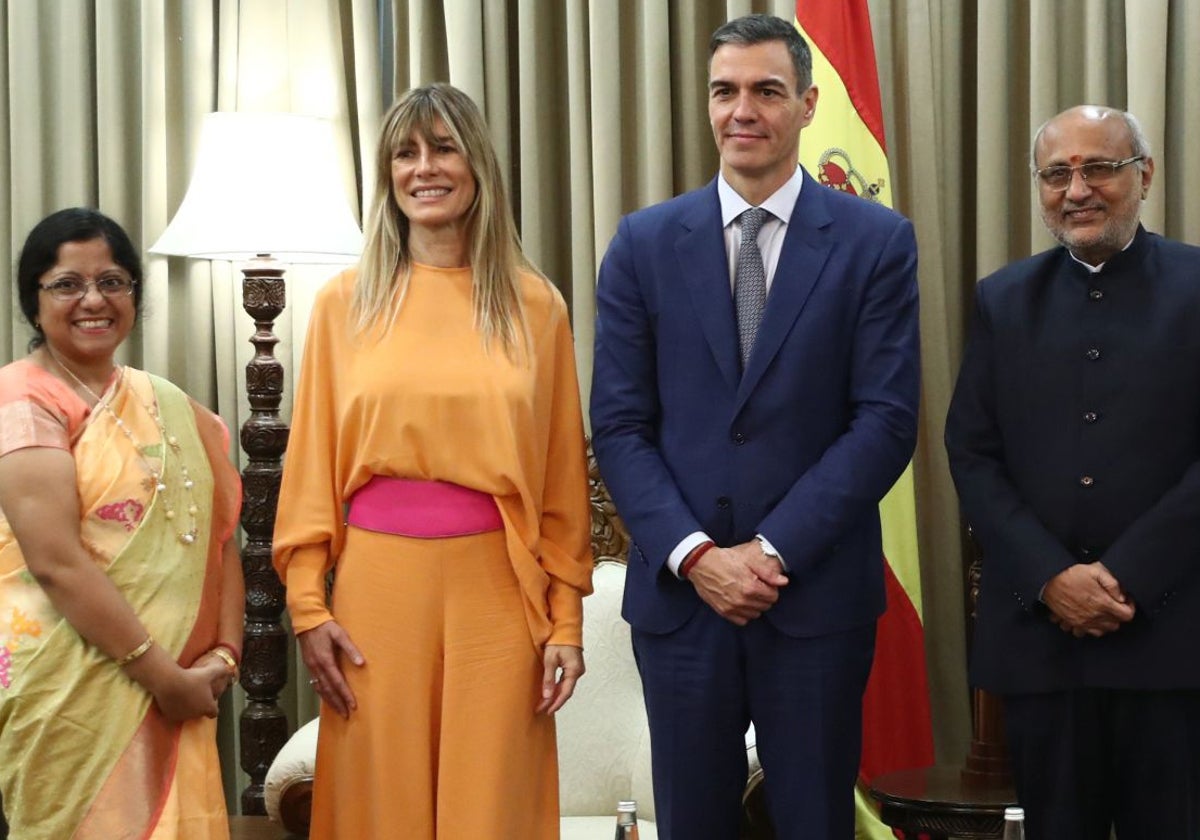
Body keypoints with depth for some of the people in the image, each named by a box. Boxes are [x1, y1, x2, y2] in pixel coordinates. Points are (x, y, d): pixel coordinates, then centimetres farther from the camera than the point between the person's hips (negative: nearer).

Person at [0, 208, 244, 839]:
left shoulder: (169, 407, 12)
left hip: (175, 688, 6)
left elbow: (220, 535, 11)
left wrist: (223, 653, -4)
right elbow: (56, 561, -16)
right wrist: (164, 673, -15)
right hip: (72, 687, -6)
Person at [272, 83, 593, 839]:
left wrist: (566, 619, 1)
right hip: (378, 586, 0)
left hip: (496, 589, 0)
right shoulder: (345, 302, 4)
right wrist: (309, 607, -1)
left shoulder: (535, 306, 4)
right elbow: (312, 468, 5)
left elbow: (563, 479, 4)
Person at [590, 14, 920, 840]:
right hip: (678, 592, 2)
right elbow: (619, 423, 0)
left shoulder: (877, 241, -1)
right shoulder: (645, 243, 3)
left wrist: (776, 550, -13)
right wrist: (694, 554, -12)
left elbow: (887, 420, -7)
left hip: (818, 593, -1)